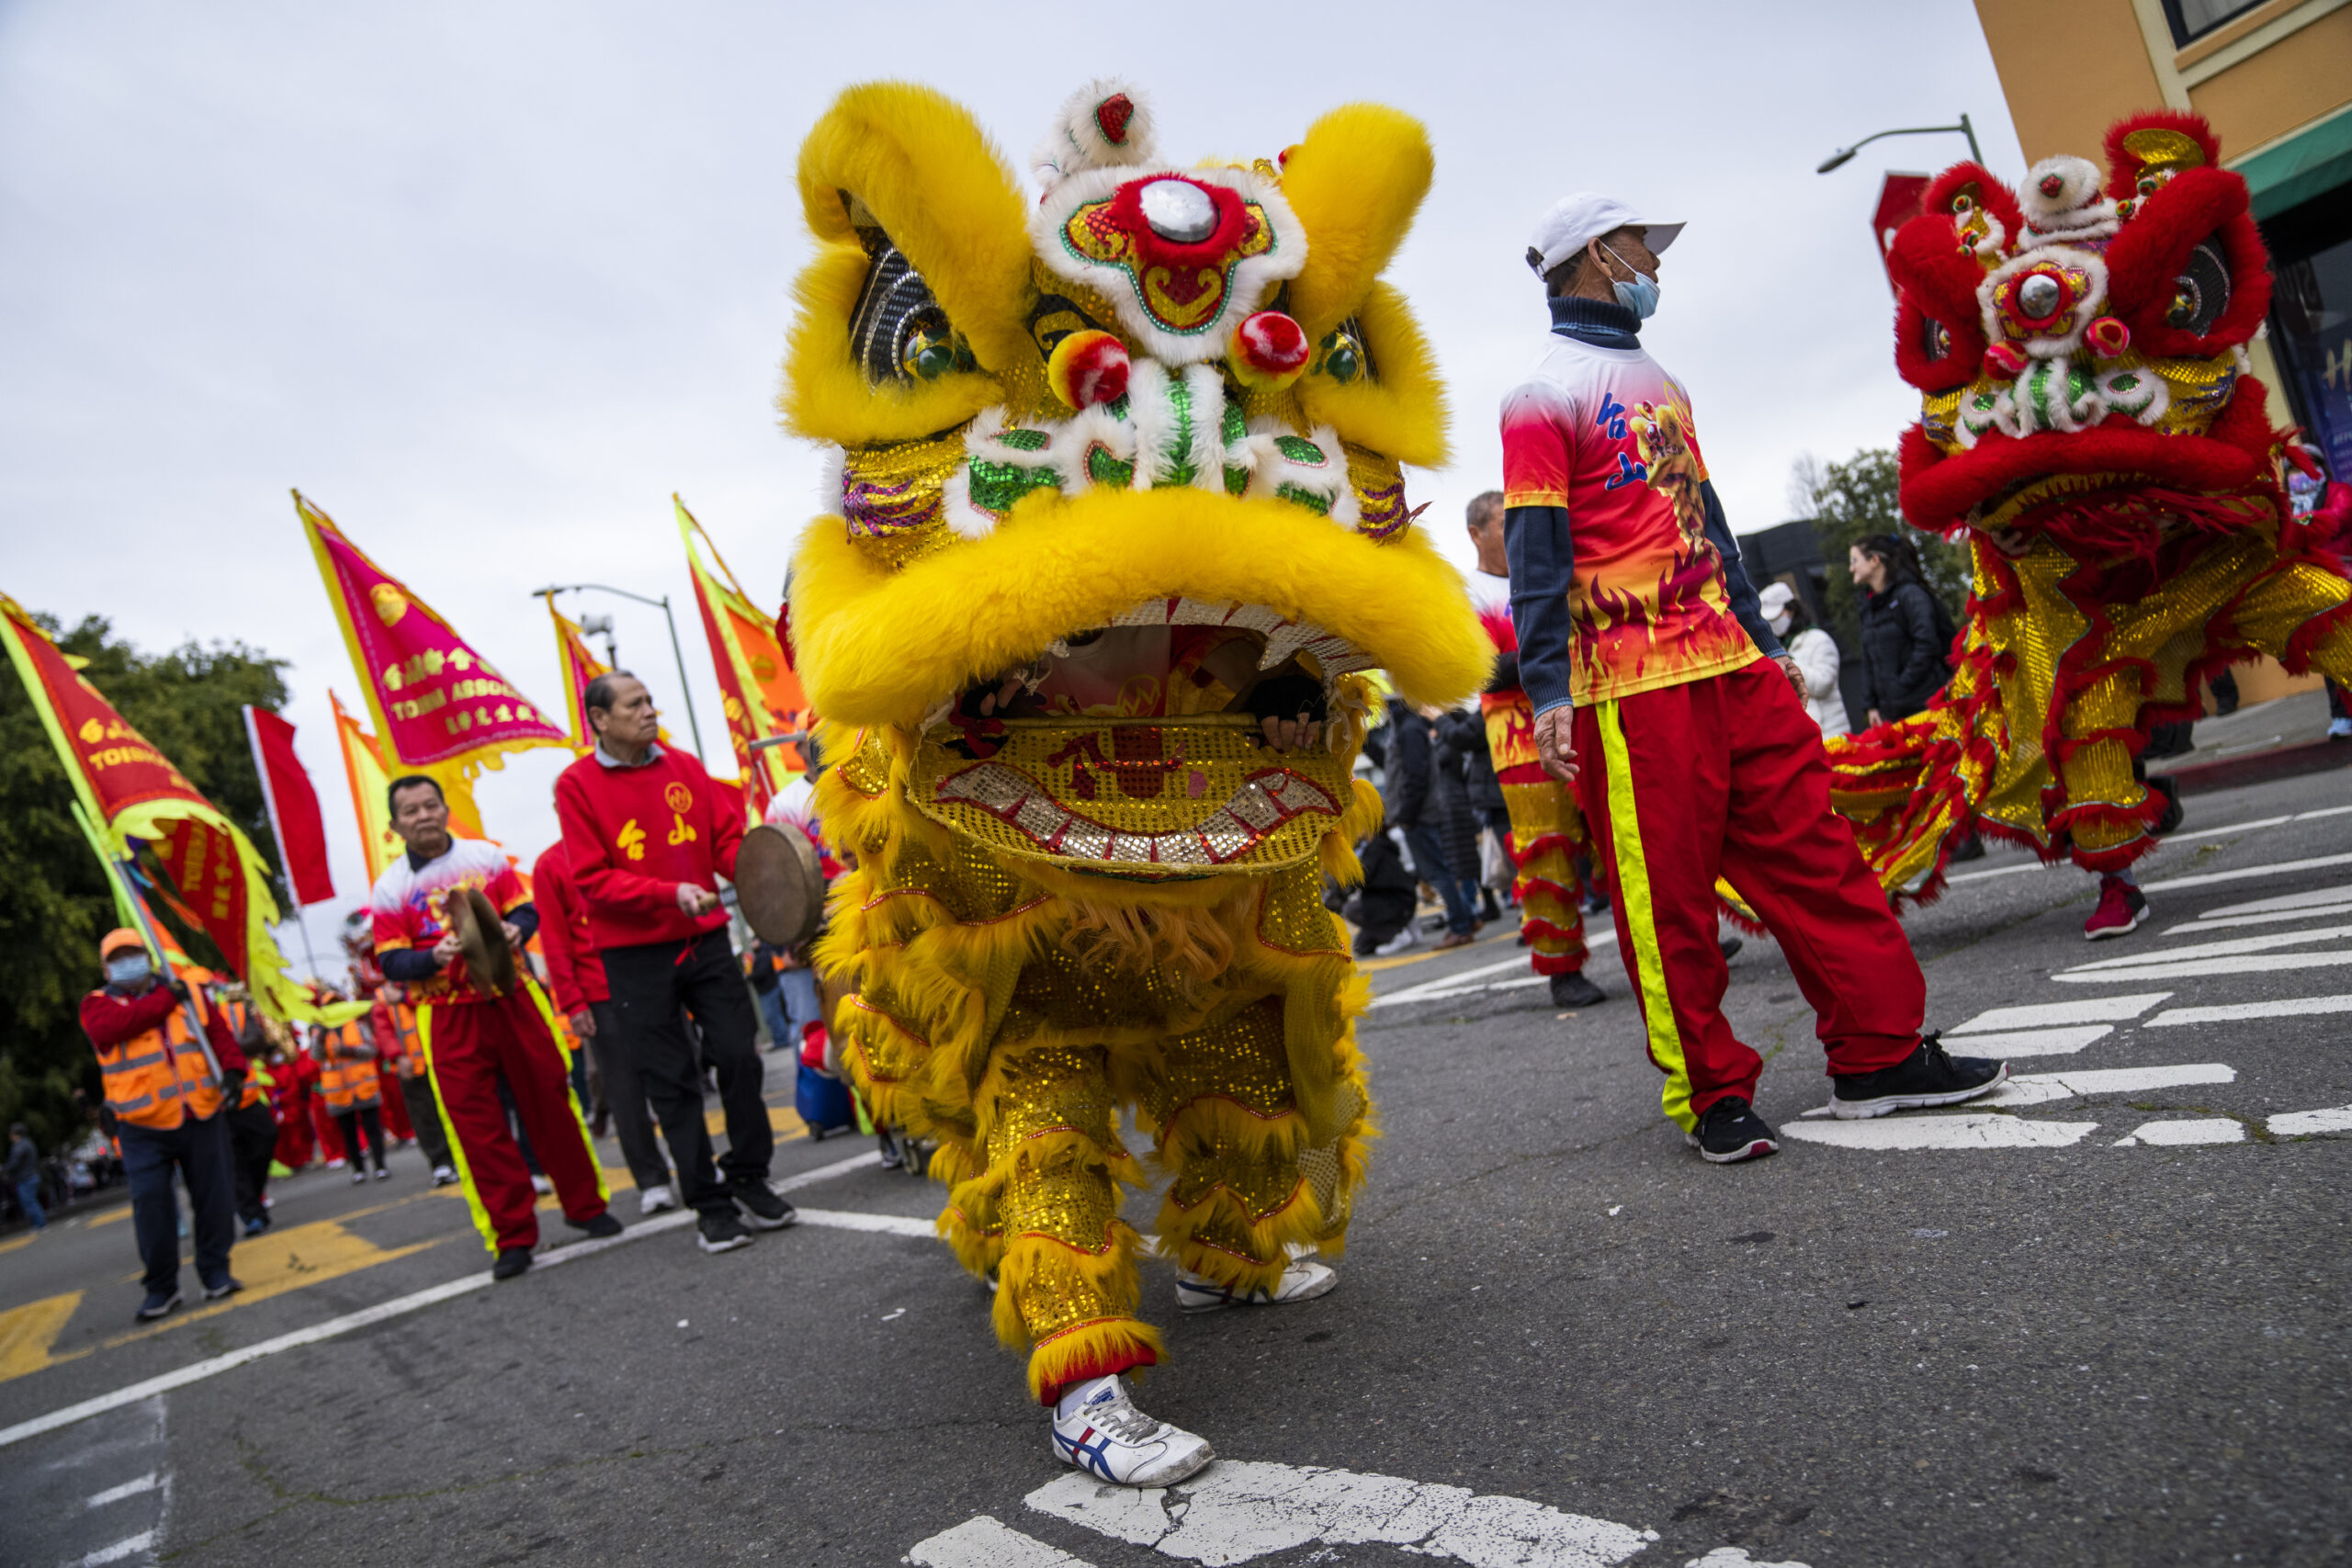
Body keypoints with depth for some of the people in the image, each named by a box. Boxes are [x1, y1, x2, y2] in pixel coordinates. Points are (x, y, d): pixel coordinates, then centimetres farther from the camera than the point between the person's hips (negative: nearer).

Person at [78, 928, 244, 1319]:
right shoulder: (98, 1004, 5)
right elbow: (111, 1027, -19)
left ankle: (215, 1272, 17)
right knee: (151, 1205, -4)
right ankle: (161, 1287, 9)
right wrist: (165, 1000, -16)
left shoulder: (190, 994, 11)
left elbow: (220, 1034, 6)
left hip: (202, 1118, 2)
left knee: (214, 1195, 4)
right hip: (144, 1129, -2)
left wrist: (232, 1069, -12)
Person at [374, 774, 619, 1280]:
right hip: (448, 1017, -1)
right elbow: (391, 963, -2)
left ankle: (585, 1205, 22)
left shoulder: (486, 856, 4)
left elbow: (526, 912, 7)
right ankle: (512, 1237, 9)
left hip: (514, 998, 1)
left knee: (551, 1101, 6)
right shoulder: (390, 889, 0)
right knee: (477, 1124, -1)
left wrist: (514, 930, -16)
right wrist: (434, 957, -22)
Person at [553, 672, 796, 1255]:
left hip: (705, 939, 3)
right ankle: (709, 1204, 15)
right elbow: (591, 880, -10)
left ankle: (749, 1179, 20)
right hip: (634, 954, -3)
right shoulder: (577, 785, -5)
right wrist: (670, 893, -21)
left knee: (739, 1057, 1)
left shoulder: (684, 767, 6)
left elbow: (727, 838, 7)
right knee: (673, 1082, 4)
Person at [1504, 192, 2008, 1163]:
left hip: (1733, 667, 8)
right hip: (1632, 688, -8)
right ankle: (1710, 1096, 11)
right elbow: (1534, 555, -11)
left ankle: (1879, 1054, 18)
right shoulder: (1542, 397, -3)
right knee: (1668, 896, -2)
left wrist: (1765, 641, 24)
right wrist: (1547, 692, -19)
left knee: (1815, 854, 7)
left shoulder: (1661, 386, 23)